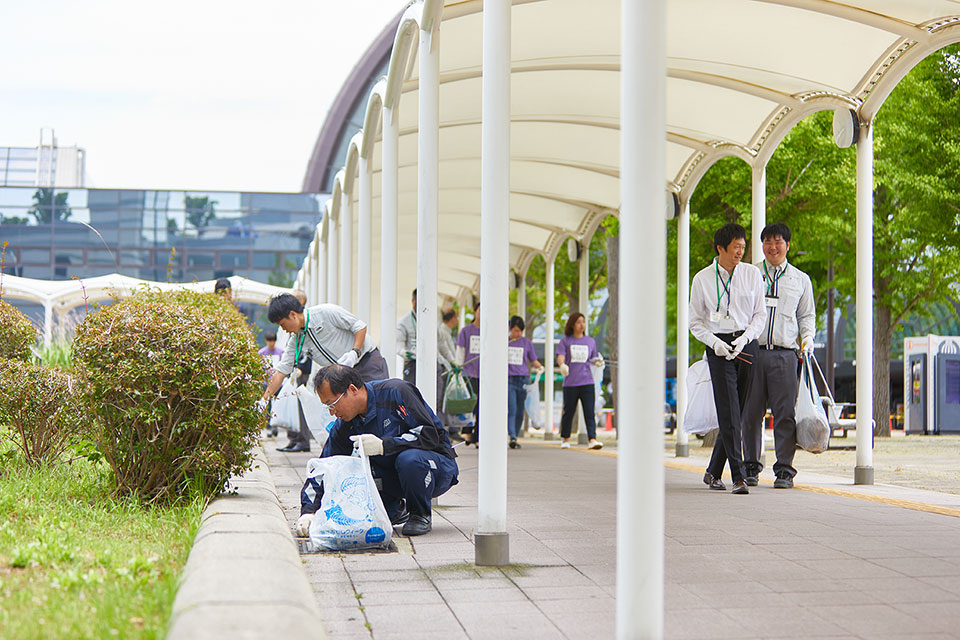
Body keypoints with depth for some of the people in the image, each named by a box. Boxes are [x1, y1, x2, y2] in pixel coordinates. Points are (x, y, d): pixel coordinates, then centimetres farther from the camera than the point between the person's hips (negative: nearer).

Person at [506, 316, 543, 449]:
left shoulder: (527, 342, 11)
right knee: (511, 409, -16)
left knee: (520, 411, 2)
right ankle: (512, 437, -23)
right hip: (508, 379, -2)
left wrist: (539, 366, -6)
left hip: (523, 379, 2)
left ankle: (516, 437, 11)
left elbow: (534, 360, 13)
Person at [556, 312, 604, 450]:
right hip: (570, 383, -1)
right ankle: (565, 439, 24)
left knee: (590, 412, -9)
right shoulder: (565, 341, 4)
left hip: (587, 382, 1)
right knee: (568, 412, 6)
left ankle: (592, 440, -15)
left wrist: (598, 362, -4)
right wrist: (562, 365, -30)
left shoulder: (590, 341, 13)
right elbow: (560, 356, -9)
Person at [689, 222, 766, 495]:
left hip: (747, 344, 2)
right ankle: (739, 476, -14)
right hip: (719, 347, -2)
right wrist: (714, 342, -11)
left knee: (737, 412, 5)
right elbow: (696, 321, 7)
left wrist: (744, 338, -9)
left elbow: (760, 314, 9)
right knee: (729, 413, -12)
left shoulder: (753, 274, 6)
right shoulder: (703, 279, 2)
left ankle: (713, 472, 20)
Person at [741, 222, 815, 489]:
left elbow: (807, 315, 21)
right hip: (752, 352, 0)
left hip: (784, 354, 0)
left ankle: (784, 470, -2)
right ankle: (751, 467, 12)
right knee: (751, 413, 1)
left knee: (785, 414, -6)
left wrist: (807, 338, 3)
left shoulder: (801, 280, 15)